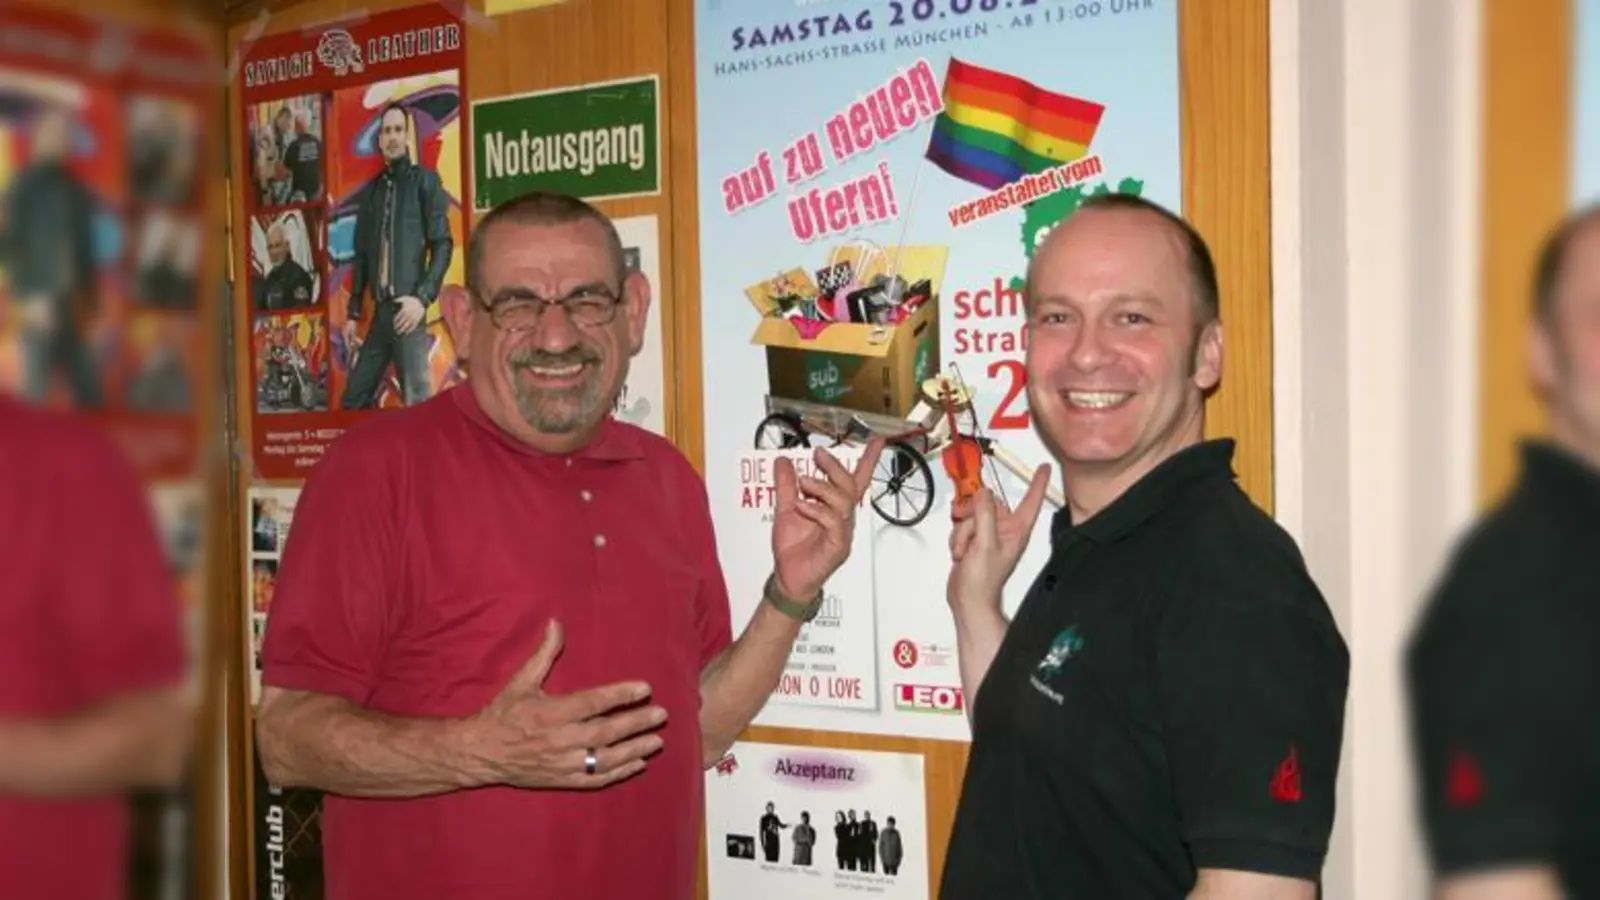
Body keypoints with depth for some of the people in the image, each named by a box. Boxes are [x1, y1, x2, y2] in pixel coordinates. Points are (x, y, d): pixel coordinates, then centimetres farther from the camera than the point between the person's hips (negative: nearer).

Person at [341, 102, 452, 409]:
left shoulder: (424, 181, 1)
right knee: (354, 398, 7)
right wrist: (353, 312, 14)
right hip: (379, 312, 6)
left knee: (418, 403, -9)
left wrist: (423, 298, -16)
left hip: (408, 310, -6)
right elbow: (361, 255, 19)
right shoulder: (371, 191, 17)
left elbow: (443, 245, -5)